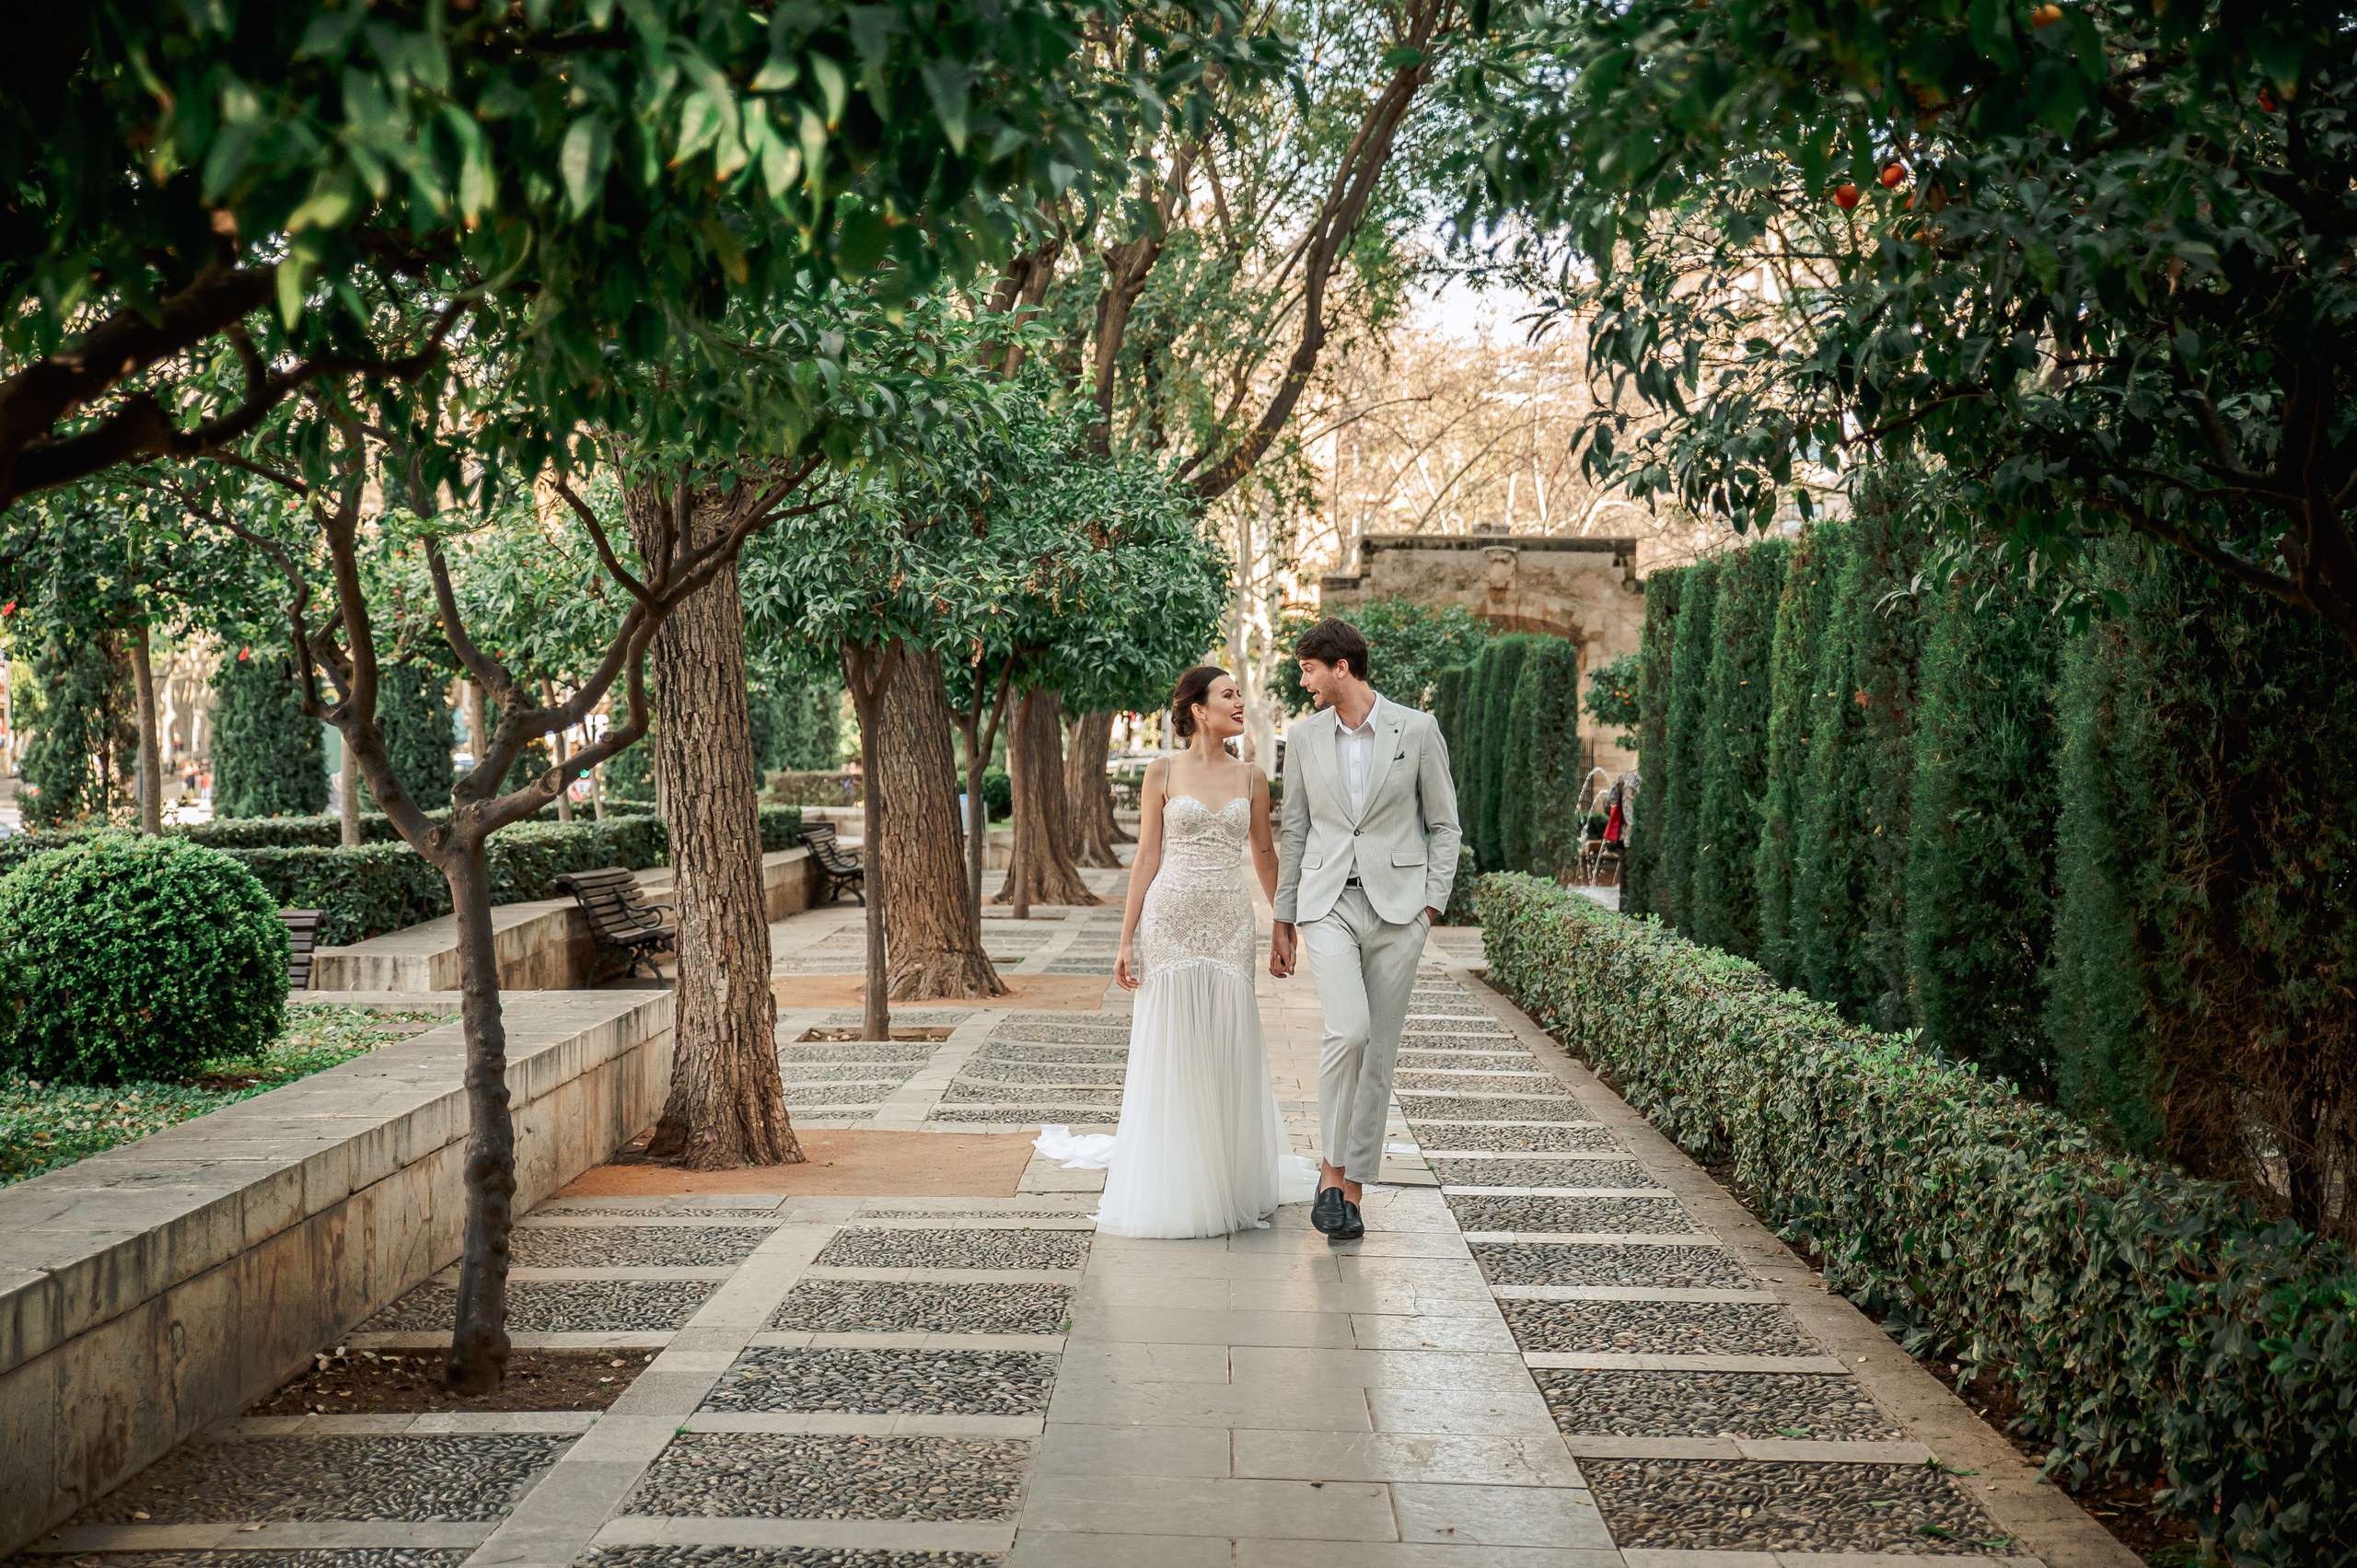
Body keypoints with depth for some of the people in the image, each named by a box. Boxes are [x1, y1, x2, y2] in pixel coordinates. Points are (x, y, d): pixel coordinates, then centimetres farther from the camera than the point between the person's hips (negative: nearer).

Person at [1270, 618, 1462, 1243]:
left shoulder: (1417, 730, 0)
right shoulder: (1304, 737, 7)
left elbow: (1444, 825, 5)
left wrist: (1431, 905, -3)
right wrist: (1282, 920, 13)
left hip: (1397, 905, 0)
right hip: (1327, 905, 0)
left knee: (1379, 1050, 3)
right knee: (1348, 1030, -20)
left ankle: (1351, 1189, 13)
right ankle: (1333, 1166, -3)